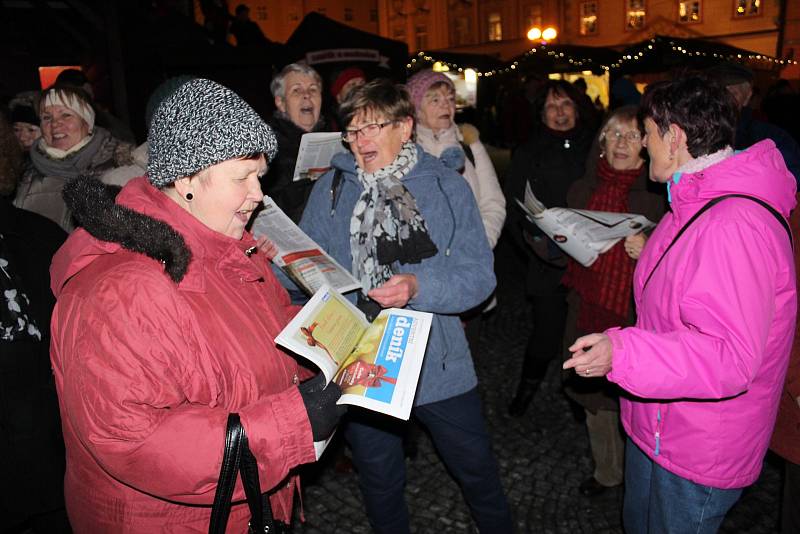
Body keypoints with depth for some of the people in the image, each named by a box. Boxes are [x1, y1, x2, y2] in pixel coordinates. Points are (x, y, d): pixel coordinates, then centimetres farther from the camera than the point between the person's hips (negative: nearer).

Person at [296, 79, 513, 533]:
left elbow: (480, 274, -11)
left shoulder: (448, 186, -5)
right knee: (379, 479, 22)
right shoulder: (330, 189, 0)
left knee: (476, 469, 18)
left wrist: (419, 288, -27)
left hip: (439, 364, -1)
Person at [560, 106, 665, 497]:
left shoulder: (661, 194, -8)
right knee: (594, 393, 16)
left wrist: (649, 250, -23)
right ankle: (606, 471, 39)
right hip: (588, 311, 5)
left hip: (637, 318, -5)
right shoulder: (582, 190, 8)